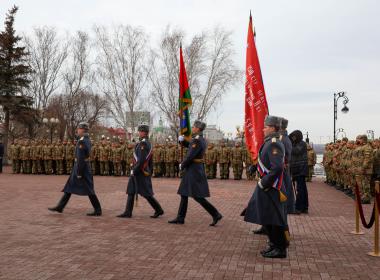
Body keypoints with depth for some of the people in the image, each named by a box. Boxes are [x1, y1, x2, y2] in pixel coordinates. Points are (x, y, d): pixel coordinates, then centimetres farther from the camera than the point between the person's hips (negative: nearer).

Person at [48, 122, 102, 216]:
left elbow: (80, 158, -22)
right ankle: (60, 207, 18)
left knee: (89, 190, -4)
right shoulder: (87, 140, 12)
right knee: (69, 187, 13)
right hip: (86, 166, 10)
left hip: (81, 167, -10)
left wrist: (79, 173, -20)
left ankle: (98, 210, 1)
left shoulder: (81, 141, -19)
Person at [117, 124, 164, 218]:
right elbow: (150, 161, 18)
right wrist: (150, 173, 22)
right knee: (131, 192, 10)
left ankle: (159, 210, 5)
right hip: (145, 172, 10)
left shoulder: (143, 143, -17)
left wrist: (134, 171, -18)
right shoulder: (148, 144, 14)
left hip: (140, 172, -10)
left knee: (146, 193, -3)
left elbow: (141, 160, -24)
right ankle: (128, 212, 12)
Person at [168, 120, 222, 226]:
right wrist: (181, 140, 4)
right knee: (184, 194, 12)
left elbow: (190, 156, -21)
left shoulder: (197, 141, -18)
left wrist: (182, 165, -5)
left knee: (197, 196, -7)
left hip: (193, 170, -10)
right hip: (196, 169, 10)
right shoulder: (201, 139, 12)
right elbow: (187, 145, 25)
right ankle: (180, 218, 17)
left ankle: (216, 215, -4)